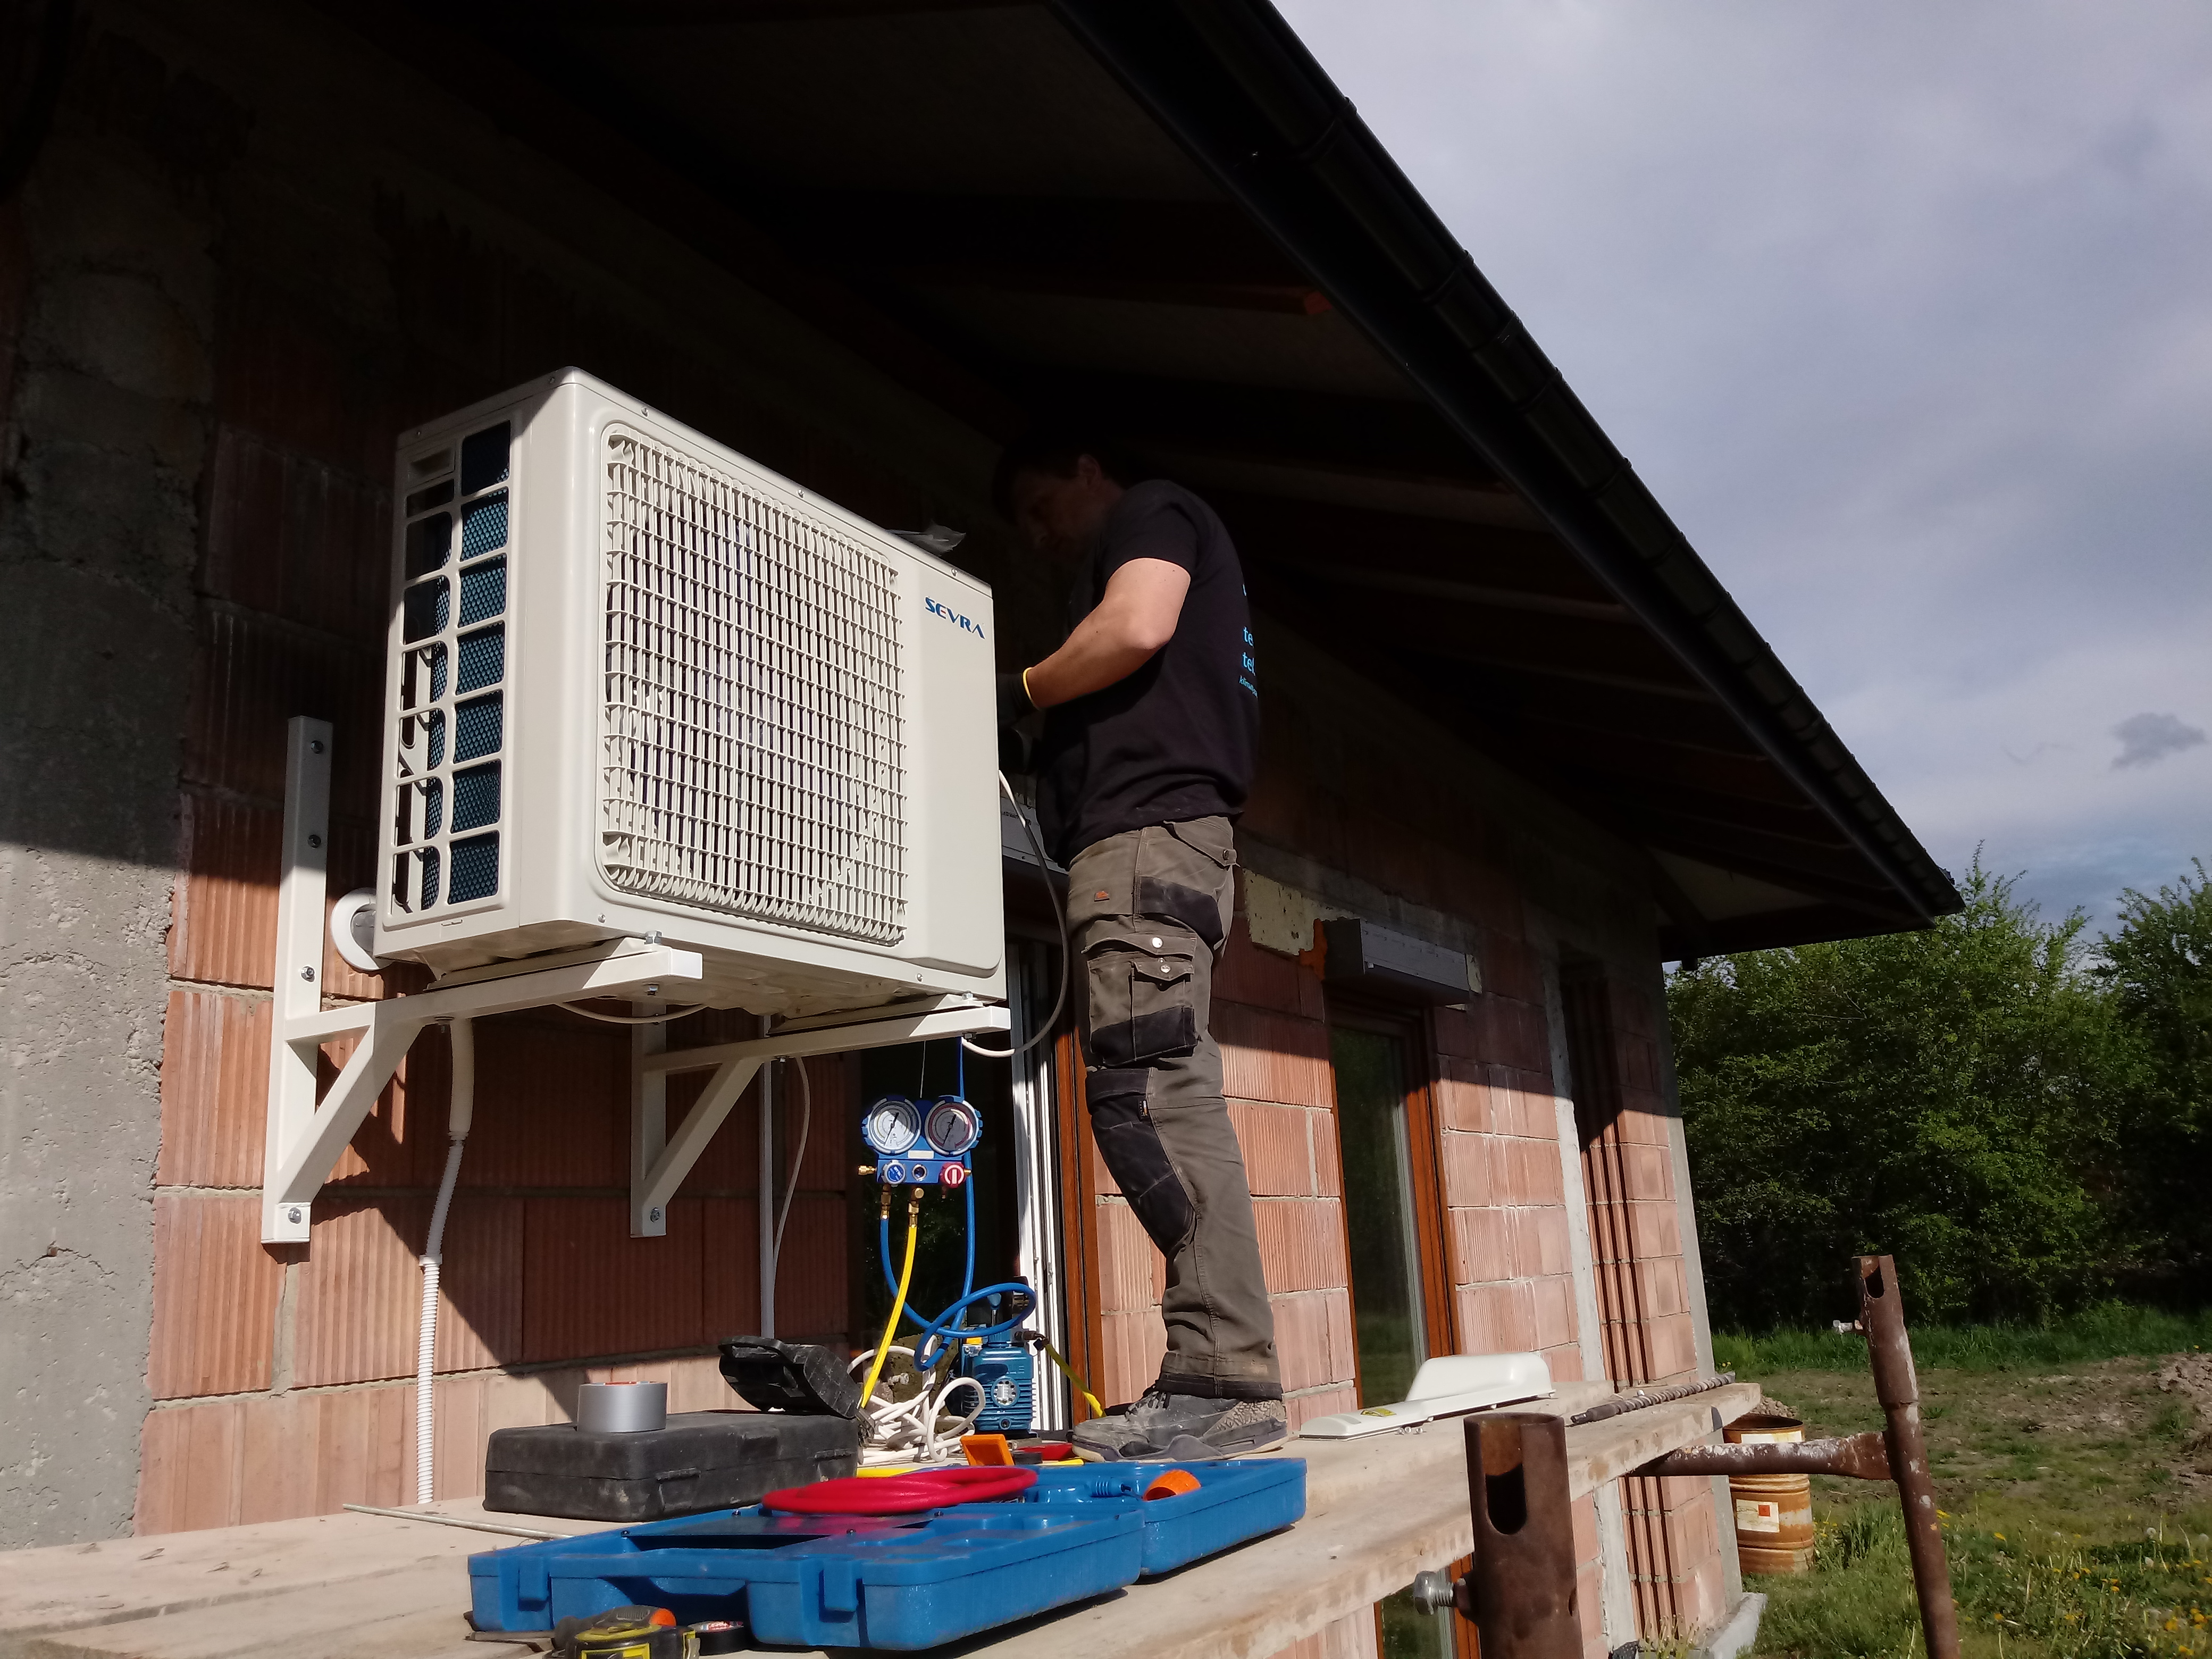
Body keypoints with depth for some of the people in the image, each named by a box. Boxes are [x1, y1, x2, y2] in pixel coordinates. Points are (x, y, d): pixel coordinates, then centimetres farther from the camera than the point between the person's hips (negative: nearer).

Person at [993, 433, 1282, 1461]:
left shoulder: (1156, 512, 9)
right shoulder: (1118, 569, 36)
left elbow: (1137, 628, -10)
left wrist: (1020, 693, 2)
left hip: (1147, 832, -10)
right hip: (1139, 850, 10)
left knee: (1153, 1093, -18)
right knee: (1157, 1100, 2)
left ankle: (1227, 1381, -20)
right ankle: (1214, 1381, 1)